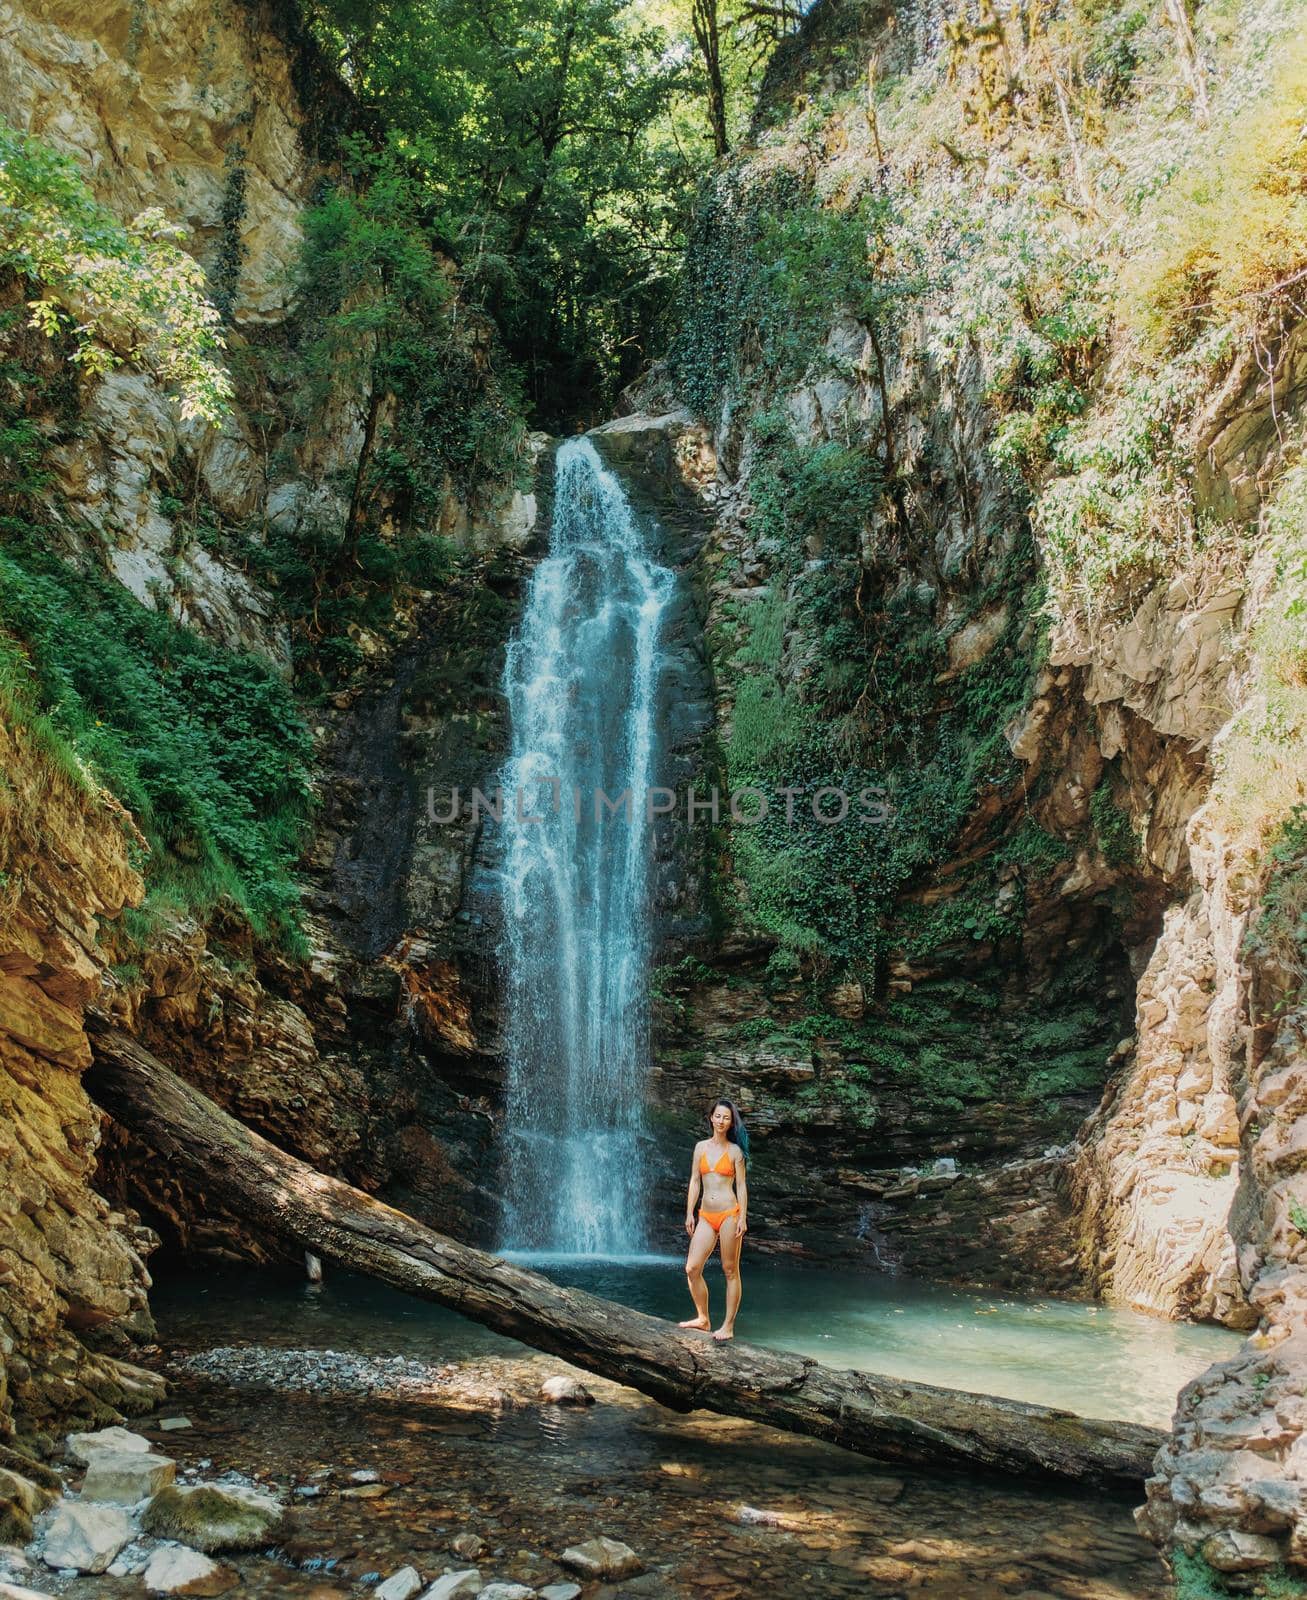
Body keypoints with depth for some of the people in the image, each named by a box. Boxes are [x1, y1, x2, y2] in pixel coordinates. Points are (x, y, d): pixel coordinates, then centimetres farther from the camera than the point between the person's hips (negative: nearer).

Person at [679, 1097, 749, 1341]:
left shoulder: (735, 1151, 0)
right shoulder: (701, 1147, 9)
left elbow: (741, 1186, -1)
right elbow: (695, 1181, 10)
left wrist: (743, 1218, -8)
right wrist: (689, 1213, 6)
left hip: (728, 1214, -4)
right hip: (706, 1216, 4)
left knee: (730, 1271, 2)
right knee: (692, 1269, 0)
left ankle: (728, 1326, 9)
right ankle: (703, 1318, 17)